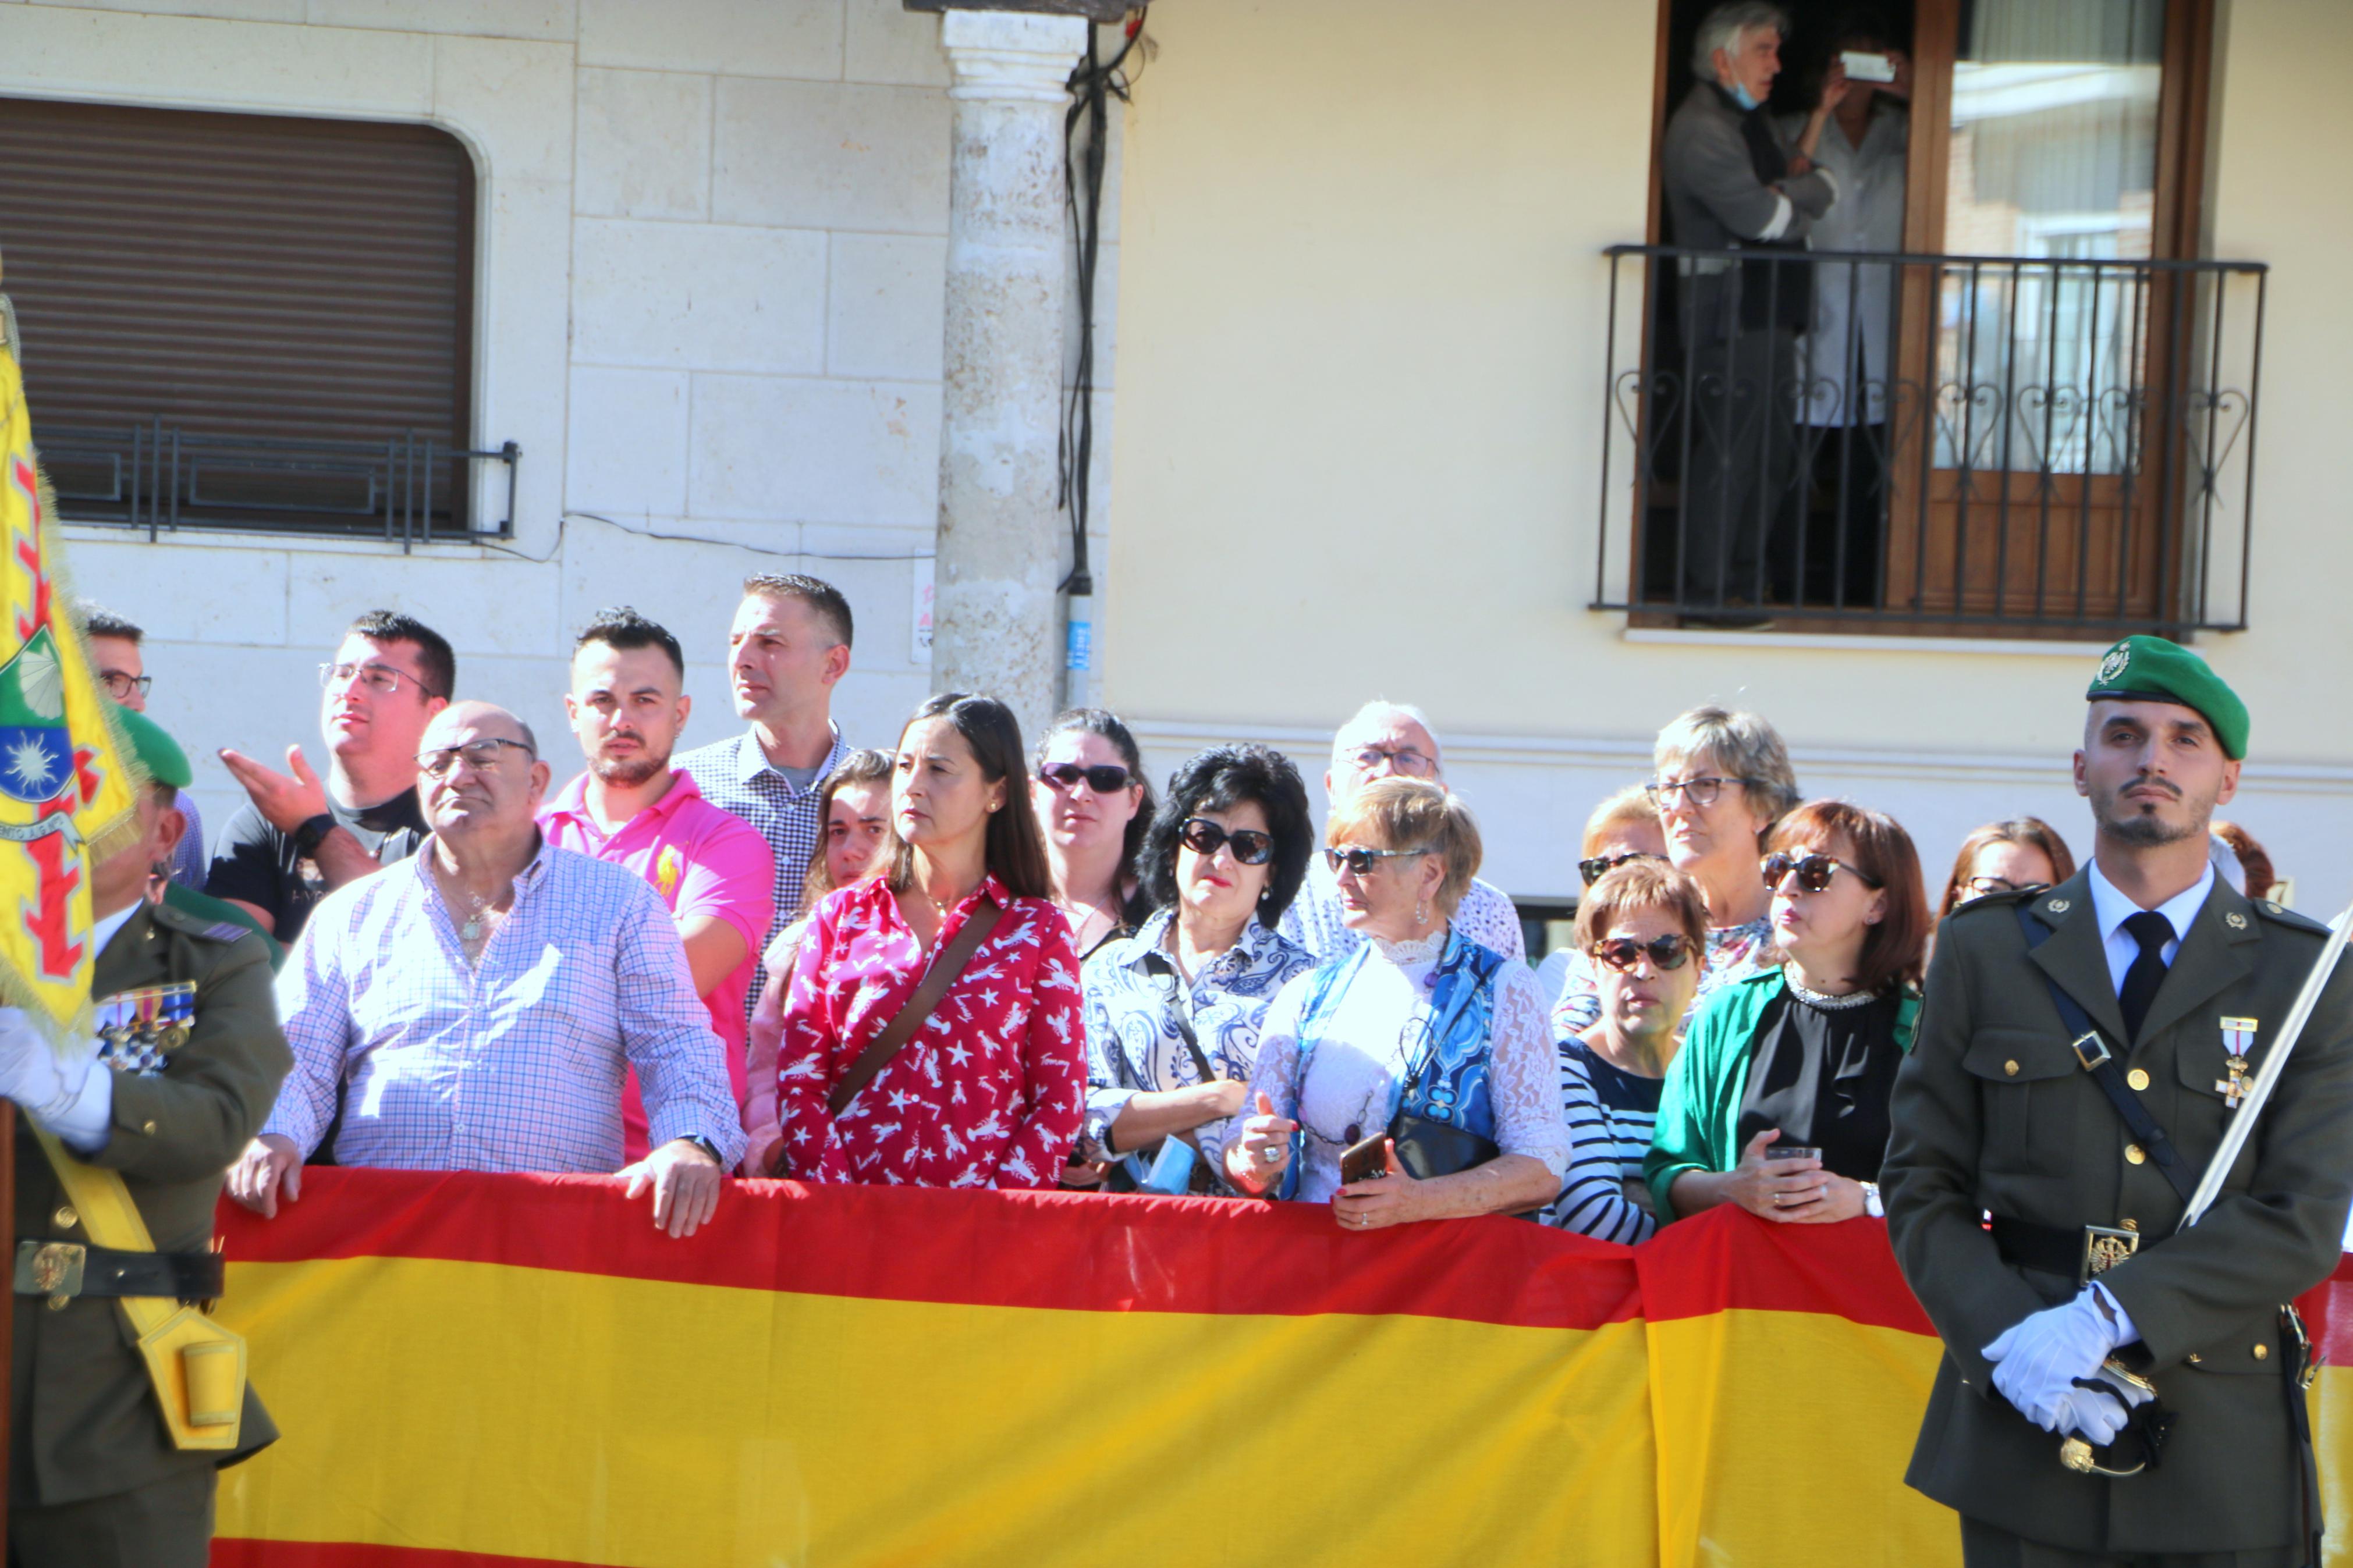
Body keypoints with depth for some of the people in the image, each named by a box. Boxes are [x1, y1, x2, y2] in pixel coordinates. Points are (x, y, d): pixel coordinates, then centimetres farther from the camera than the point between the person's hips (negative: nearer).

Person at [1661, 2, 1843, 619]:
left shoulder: (1753, 118, 19)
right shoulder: (1701, 129, -12)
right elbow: (1766, 218, -18)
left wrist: (1791, 195, -4)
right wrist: (1812, 190, 1)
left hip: (1771, 313, 10)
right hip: (1729, 318, -10)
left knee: (1773, 457, 11)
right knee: (1730, 455, -7)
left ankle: (1742, 585, 18)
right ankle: (1705, 593, -2)